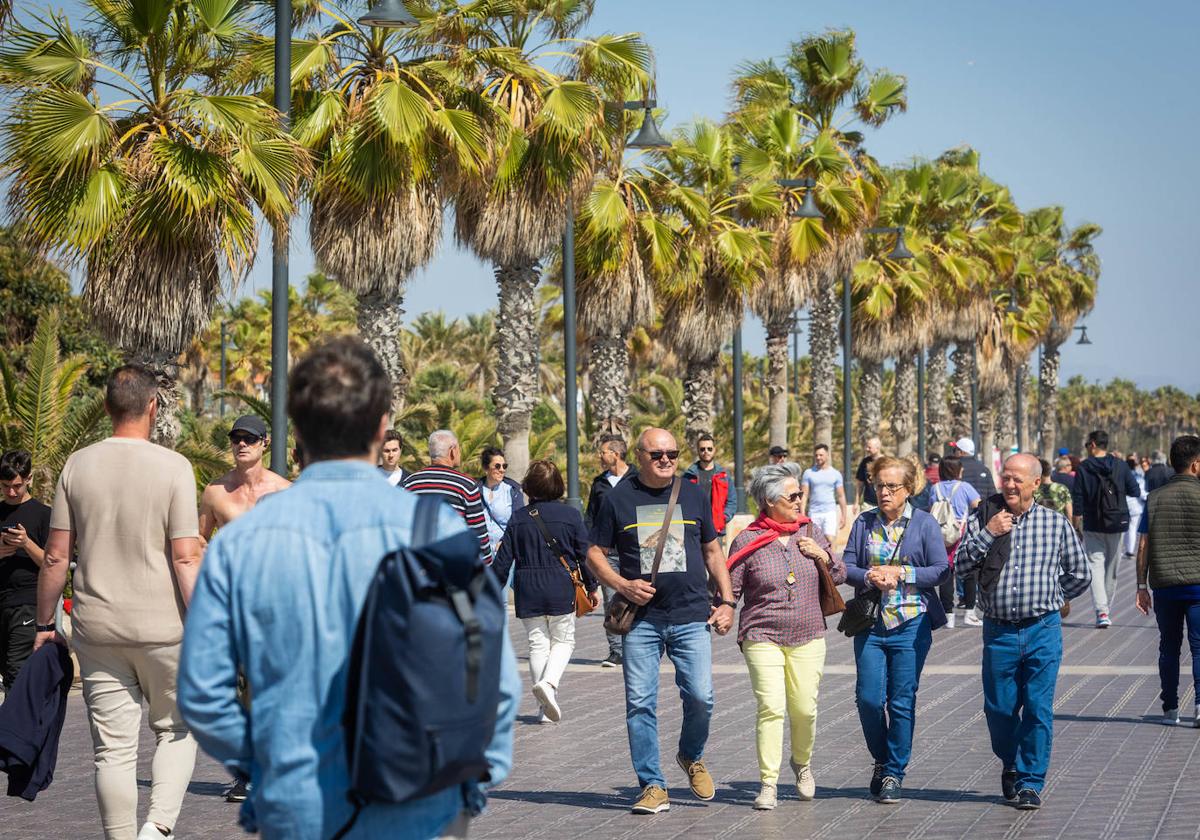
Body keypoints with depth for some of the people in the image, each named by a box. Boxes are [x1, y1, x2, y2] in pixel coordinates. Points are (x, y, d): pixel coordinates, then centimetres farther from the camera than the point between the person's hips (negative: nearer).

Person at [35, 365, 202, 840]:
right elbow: (186, 559, -12)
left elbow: (56, 557, 3)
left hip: (97, 629, 2)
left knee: (113, 748, 7)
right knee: (177, 728, 14)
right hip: (162, 626, -2)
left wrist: (44, 623, 13)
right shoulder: (173, 467, -7)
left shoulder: (77, 466, 2)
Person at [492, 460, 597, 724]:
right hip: (561, 589, -2)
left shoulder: (518, 518, 0)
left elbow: (503, 559, 1)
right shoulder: (570, 515, -4)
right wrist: (592, 587, 12)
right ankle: (549, 682, -16)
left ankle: (547, 708, 11)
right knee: (563, 641, 11)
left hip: (528, 591, 2)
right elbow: (584, 554, 0)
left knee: (538, 643, 10)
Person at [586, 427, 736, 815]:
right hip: (641, 619, -1)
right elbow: (595, 555, 8)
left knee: (700, 696, -7)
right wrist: (623, 585, -8)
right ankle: (652, 786, 5)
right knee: (640, 703, -3)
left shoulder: (693, 496, 11)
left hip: (692, 617, 1)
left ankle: (692, 757, 22)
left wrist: (726, 600, 11)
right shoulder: (618, 499, 5)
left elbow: (713, 551, 19)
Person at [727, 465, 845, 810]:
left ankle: (802, 763, 30)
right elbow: (731, 589, 2)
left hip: (808, 638, 3)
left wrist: (823, 555, -3)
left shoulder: (811, 531, 8)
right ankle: (768, 783, -7)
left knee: (804, 709, 1)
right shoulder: (747, 541, -2)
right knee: (771, 707, -13)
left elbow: (840, 576, 14)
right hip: (762, 636, -3)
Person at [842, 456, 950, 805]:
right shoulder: (864, 523, 8)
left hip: (910, 624, -2)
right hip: (870, 622, 2)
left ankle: (894, 773, 12)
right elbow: (846, 566, 5)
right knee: (868, 698, -2)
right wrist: (870, 577, -14)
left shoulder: (924, 523, 1)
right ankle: (881, 759, 22)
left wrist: (901, 574, -14)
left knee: (902, 701, 0)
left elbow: (941, 570, -4)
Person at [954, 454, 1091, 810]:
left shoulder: (1056, 523, 2)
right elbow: (962, 563, -5)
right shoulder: (985, 518, 3)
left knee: (1038, 709, -2)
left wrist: (1048, 597, 10)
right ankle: (1010, 765, 34)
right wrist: (989, 533, -13)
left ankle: (1031, 782, 10)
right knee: (999, 708, 7)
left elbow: (1079, 574, 12)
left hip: (1043, 631, -1)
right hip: (998, 631, 1)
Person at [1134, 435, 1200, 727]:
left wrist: (1142, 587, 7)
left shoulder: (1155, 497, 4)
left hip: (1164, 584, 3)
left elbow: (1143, 546, 3)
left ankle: (1170, 710, 13)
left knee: (1169, 647, 11)